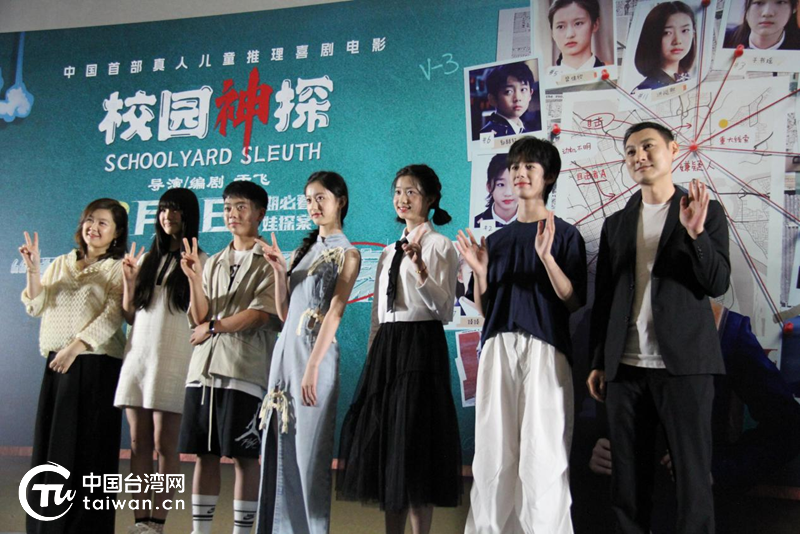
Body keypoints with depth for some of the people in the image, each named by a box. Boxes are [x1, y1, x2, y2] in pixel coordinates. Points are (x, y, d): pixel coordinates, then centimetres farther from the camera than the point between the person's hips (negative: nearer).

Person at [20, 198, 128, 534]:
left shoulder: (118, 268, -1)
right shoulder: (61, 264, 15)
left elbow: (111, 317, -12)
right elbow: (36, 307, 9)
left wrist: (75, 347, -19)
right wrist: (33, 270, -4)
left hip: (96, 365, -5)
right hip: (56, 365, 6)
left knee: (87, 447, -3)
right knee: (50, 444, 7)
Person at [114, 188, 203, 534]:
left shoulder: (199, 262, 2)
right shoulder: (147, 260, 17)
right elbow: (129, 316, 17)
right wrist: (128, 281, 3)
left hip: (173, 360, -5)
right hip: (137, 355, 5)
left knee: (164, 444, -4)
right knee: (138, 443, 5)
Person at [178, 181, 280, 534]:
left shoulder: (268, 263, 1)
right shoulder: (214, 263, 17)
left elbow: (260, 315, -10)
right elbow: (199, 320, 10)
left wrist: (213, 327, -2)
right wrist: (194, 279, -4)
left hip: (245, 371, -5)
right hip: (204, 369, 5)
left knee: (244, 456, -1)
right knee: (204, 455, 7)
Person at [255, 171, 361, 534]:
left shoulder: (347, 253, 0)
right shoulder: (304, 250, 18)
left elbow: (335, 313, -12)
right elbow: (284, 312, 14)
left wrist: (312, 367, -21)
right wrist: (278, 270, 1)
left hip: (316, 352, -6)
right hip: (285, 351, 6)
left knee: (309, 453, -5)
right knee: (280, 452, 6)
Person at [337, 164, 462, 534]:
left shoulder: (439, 246, -2)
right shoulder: (389, 252, 18)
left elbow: (443, 309, -11)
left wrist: (420, 270, -25)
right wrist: (373, 357, 14)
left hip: (421, 346, -7)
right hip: (385, 348, 7)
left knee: (415, 440, -4)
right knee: (385, 439, 8)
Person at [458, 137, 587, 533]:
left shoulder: (564, 234, 5)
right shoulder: (497, 239, 17)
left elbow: (573, 302, -3)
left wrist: (546, 256, -16)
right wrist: (479, 272, -2)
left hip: (544, 348, -4)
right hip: (497, 348, 4)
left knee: (542, 451, -7)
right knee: (493, 450, 3)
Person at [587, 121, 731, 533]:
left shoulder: (706, 212, 5)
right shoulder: (616, 224, 14)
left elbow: (718, 284, -4)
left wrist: (695, 232, -20)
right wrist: (598, 362, 11)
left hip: (683, 364, -3)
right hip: (626, 367, 3)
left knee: (692, 474, 0)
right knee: (628, 477, 7)